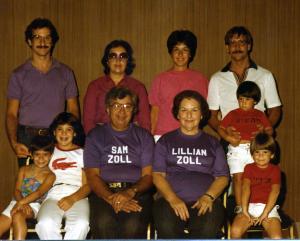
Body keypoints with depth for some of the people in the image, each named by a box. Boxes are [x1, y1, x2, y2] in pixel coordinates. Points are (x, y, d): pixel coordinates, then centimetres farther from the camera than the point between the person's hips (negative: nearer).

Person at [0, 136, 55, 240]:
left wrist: (21, 202, -28)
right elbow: (17, 190, 5)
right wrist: (22, 204, -16)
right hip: (18, 202, 4)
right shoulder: (23, 170, 14)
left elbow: (39, 193, -13)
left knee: (17, 215, -36)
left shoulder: (50, 175, 2)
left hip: (34, 205, -4)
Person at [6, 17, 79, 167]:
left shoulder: (65, 73, 10)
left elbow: (73, 110, 9)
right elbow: (12, 114, 3)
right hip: (28, 138, -1)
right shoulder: (19, 74, 6)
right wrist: (14, 143, -13)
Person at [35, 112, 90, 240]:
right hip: (53, 196, 1)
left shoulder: (83, 153, 19)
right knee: (46, 224, -35)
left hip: (77, 197, -1)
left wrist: (72, 199, -11)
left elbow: (88, 184, 7)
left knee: (81, 224, -35)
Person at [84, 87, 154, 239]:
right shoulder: (95, 136, 16)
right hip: (104, 192, 0)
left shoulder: (143, 136, 18)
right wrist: (112, 198, -14)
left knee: (133, 225, -33)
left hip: (137, 191, 0)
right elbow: (92, 175, 5)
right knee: (104, 223, -34)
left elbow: (148, 175, 8)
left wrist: (131, 192, -14)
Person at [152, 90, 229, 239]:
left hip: (205, 200, 1)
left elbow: (222, 177, 13)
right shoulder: (166, 141, 20)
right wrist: (173, 199, -10)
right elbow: (157, 175, 8)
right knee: (167, 227, -34)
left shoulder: (212, 143, 23)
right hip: (171, 199, 0)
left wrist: (208, 196, -8)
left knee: (207, 229, -34)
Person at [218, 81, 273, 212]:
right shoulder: (233, 114, 11)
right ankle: (239, 206, -1)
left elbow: (270, 130, 13)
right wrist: (228, 137, -9)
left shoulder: (260, 115, 15)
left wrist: (263, 131, -9)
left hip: (254, 149, 1)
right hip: (236, 149, -1)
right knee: (238, 176, -7)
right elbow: (220, 128, 8)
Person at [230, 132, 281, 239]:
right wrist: (244, 210, -21)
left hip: (268, 208, -1)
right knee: (235, 231, -26)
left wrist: (264, 214, -19)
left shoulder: (275, 169, 7)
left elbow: (275, 191, -7)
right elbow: (246, 187, -5)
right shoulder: (249, 168, 11)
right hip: (250, 207, 1)